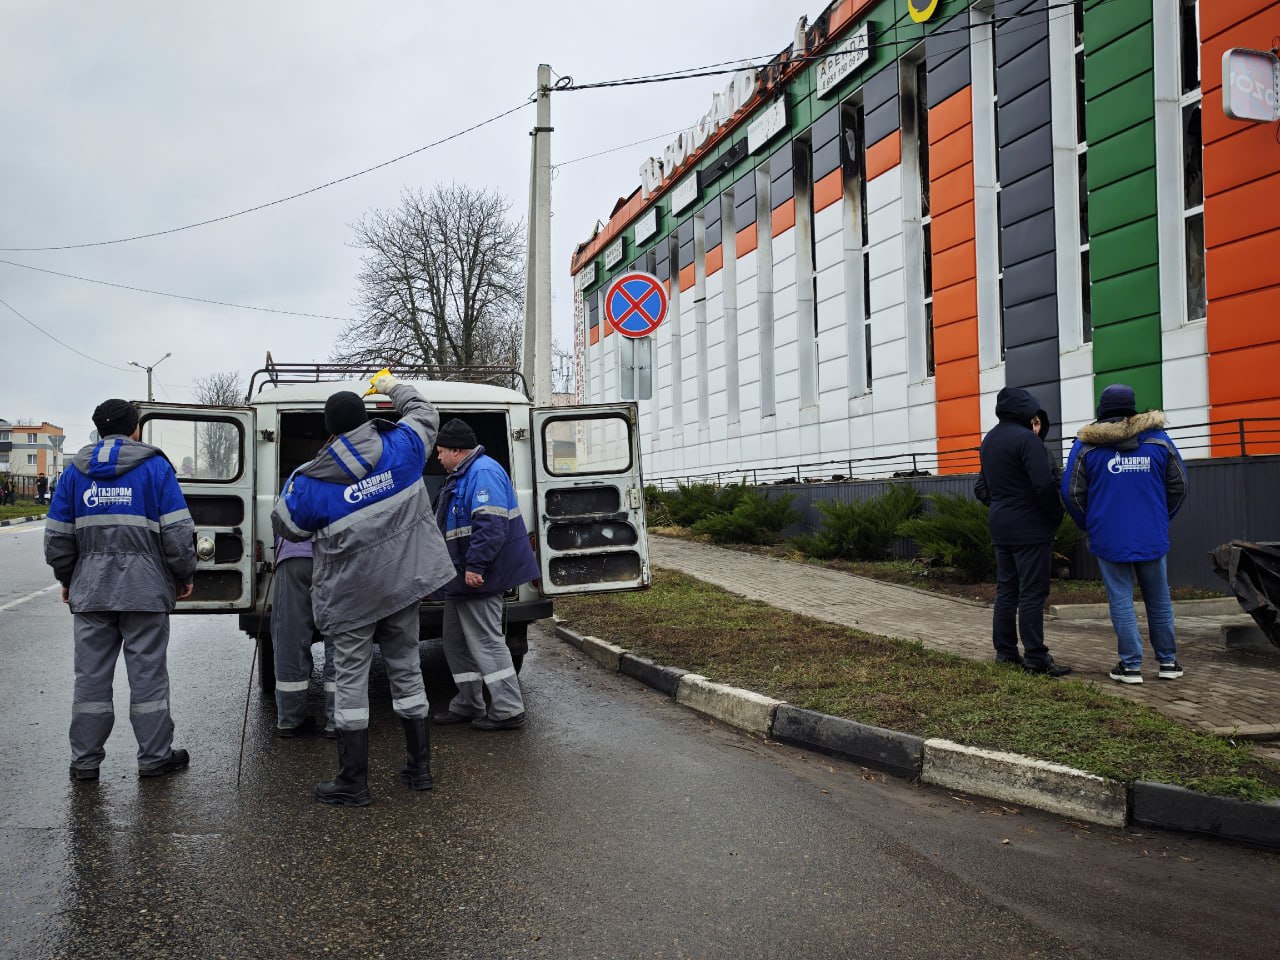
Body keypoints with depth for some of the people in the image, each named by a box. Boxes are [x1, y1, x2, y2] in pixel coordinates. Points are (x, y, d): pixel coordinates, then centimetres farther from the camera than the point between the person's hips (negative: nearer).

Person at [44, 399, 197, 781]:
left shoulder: (76, 471, 9)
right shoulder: (154, 467, -2)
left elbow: (57, 535, 11)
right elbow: (178, 531, -7)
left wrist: (67, 579, 23)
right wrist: (184, 575, 5)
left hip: (90, 588, 3)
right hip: (144, 588, -3)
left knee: (91, 674, 8)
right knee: (147, 672, 3)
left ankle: (84, 760, 13)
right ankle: (154, 757, 9)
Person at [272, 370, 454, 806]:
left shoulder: (311, 482, -14)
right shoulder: (402, 448, -7)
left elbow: (285, 526, 1)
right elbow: (425, 413, 14)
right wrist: (395, 388, 30)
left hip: (351, 595, -4)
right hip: (403, 584, 4)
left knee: (351, 680, 4)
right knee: (407, 671, 14)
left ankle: (353, 782, 9)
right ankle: (419, 767, 24)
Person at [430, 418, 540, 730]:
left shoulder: (483, 472, -18)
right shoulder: (462, 476, 18)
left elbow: (490, 524, -28)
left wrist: (475, 566, -30)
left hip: (477, 578, -11)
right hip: (462, 577, 11)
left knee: (486, 641, -6)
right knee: (456, 642, 16)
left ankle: (509, 710, 0)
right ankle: (467, 705, 26)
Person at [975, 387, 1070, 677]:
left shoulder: (989, 440, 12)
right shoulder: (1026, 439, -16)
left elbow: (983, 486, 18)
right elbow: (1045, 485, -21)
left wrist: (998, 506, 14)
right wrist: (1056, 516, -7)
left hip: (1001, 527, 8)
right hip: (1030, 528, -8)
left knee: (1006, 589, 14)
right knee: (1032, 593, -4)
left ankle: (1005, 650, 18)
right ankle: (1035, 658, -2)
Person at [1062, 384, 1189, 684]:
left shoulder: (1086, 444, -3)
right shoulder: (1158, 438, 2)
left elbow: (1072, 492, -2)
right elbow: (1179, 485, 7)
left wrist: (1090, 525, 13)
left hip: (1109, 538, -2)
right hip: (1152, 536, 2)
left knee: (1121, 600, 3)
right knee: (1158, 600, 13)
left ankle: (1131, 665, 3)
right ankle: (1168, 662, 20)